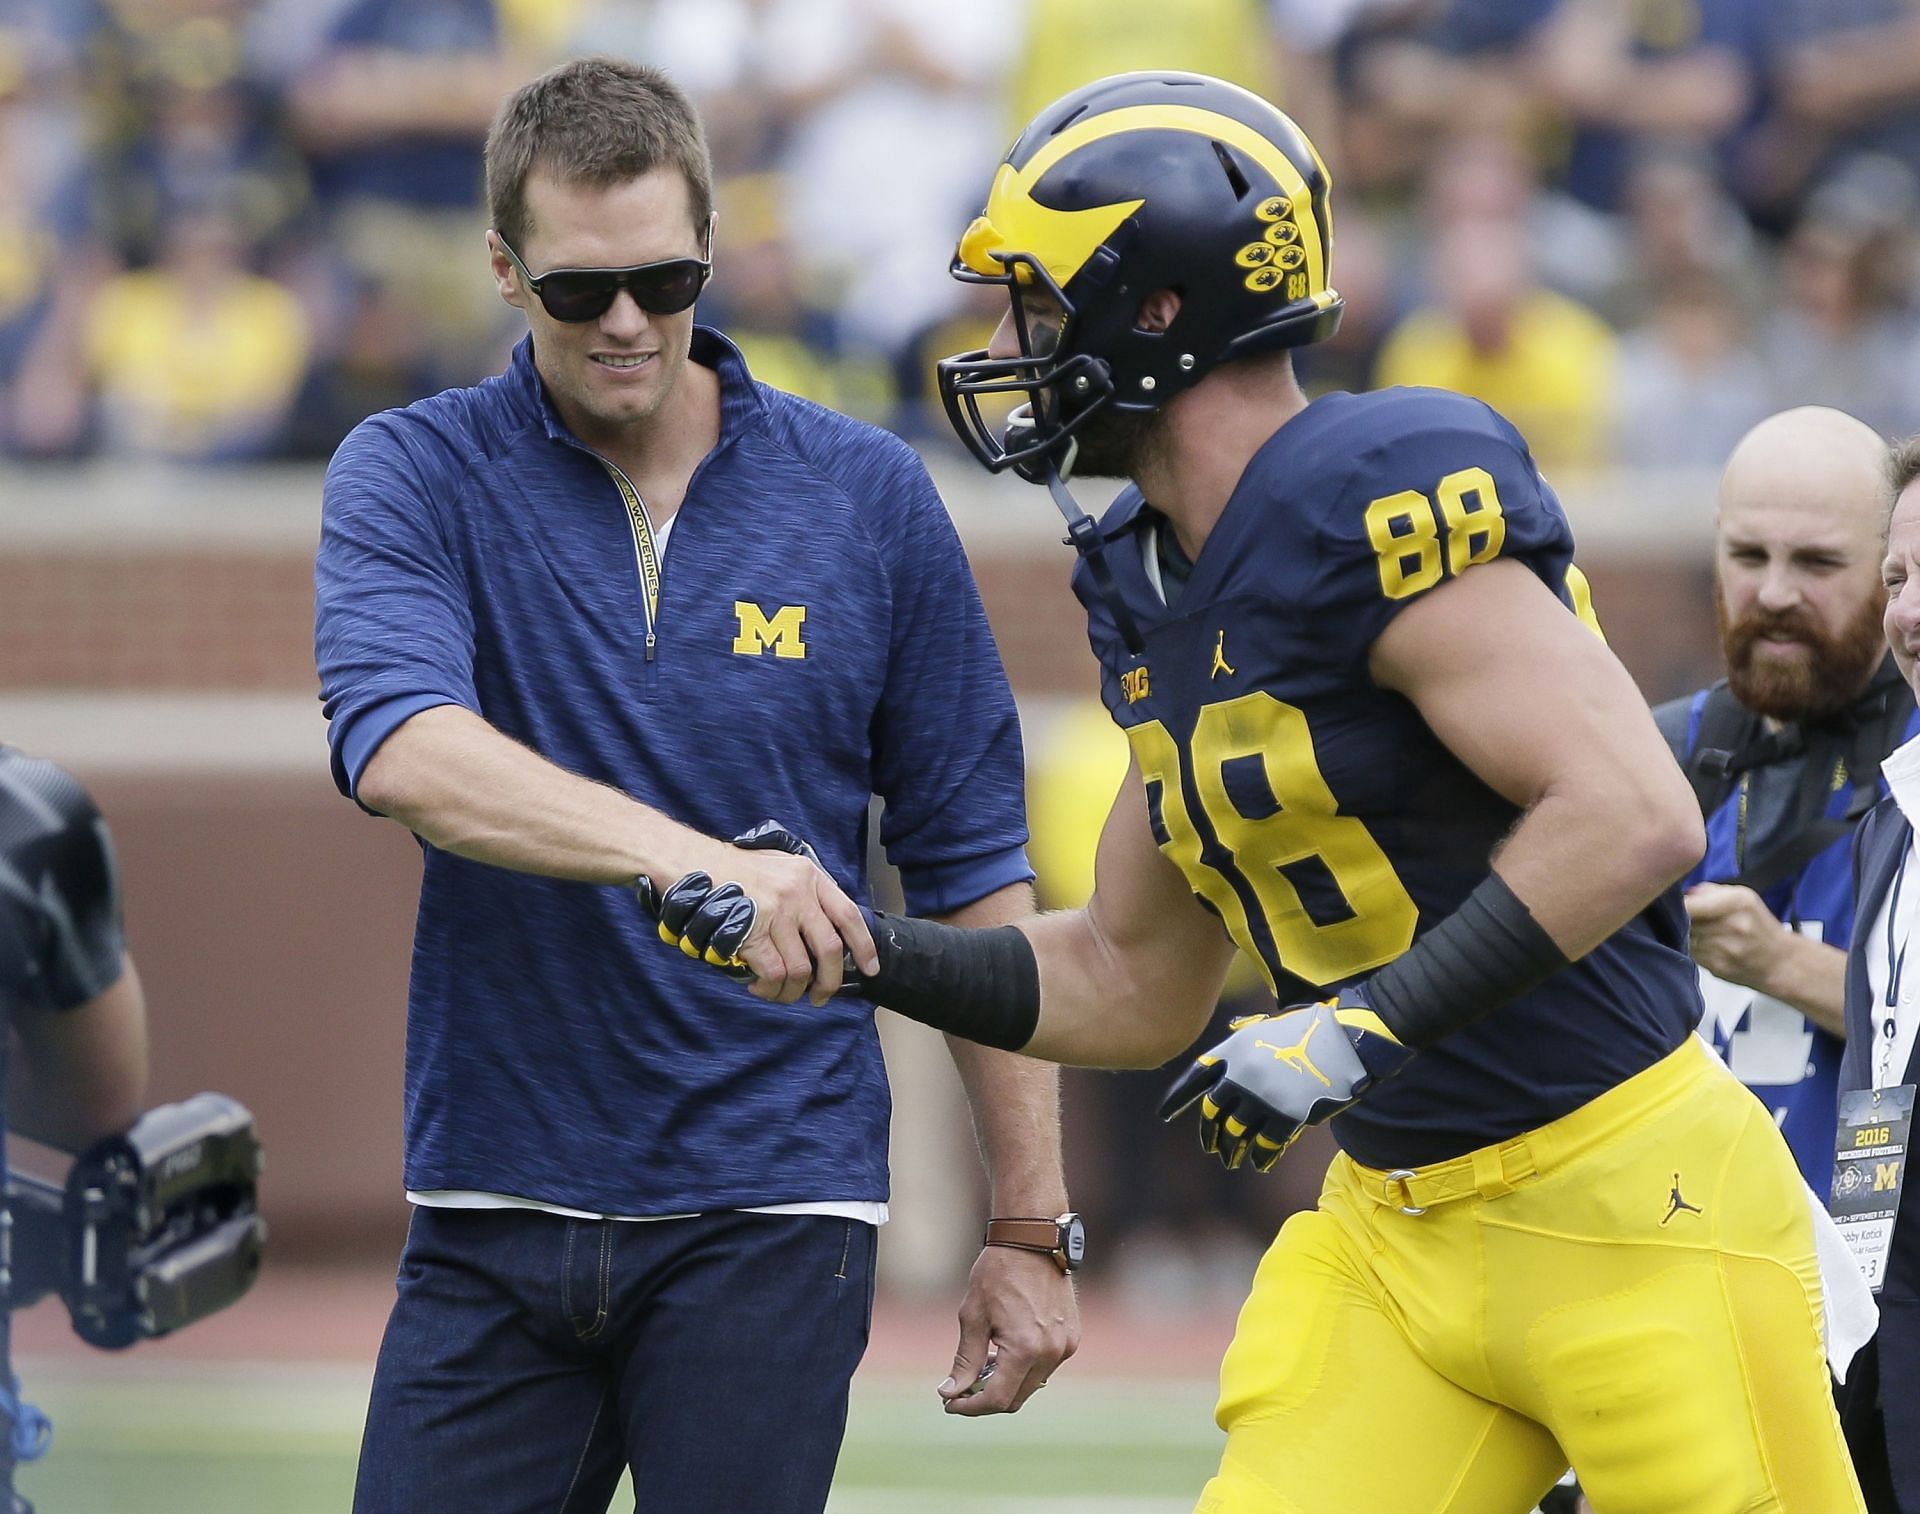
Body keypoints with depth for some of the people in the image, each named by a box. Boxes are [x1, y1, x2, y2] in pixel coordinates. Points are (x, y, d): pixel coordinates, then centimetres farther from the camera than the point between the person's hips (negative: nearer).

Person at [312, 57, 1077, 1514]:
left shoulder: (867, 495, 4)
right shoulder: (414, 477, -1)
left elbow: (973, 865, 8)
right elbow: (402, 750, -22)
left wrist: (1031, 1227, 5)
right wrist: (694, 861, -38)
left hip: (770, 1213, 0)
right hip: (496, 1210, 0)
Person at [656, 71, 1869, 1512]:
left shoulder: (1375, 501, -17)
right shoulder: (1157, 585, 10)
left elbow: (1633, 814, -25)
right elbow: (1134, 985, 19)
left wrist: (1362, 1027, -25)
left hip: (1623, 1211, -8)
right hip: (1398, 1227, 8)